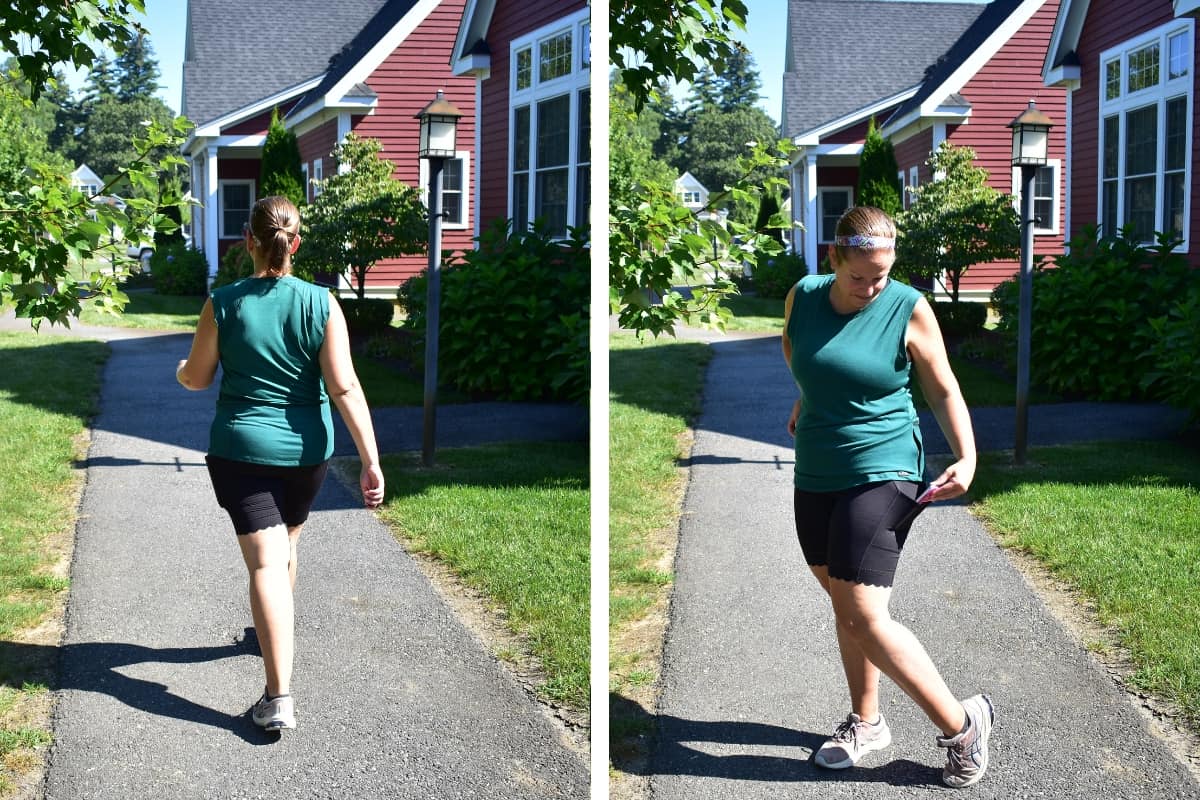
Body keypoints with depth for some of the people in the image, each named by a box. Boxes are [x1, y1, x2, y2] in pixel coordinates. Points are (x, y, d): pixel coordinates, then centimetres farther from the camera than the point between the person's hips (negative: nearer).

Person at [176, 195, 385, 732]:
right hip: (307, 451, 2)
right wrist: (371, 461, -11)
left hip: (241, 450, -2)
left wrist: (180, 370, 26)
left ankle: (279, 697, -17)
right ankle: (274, 632, 51)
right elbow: (344, 388, -12)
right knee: (285, 544, 26)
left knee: (266, 564, -7)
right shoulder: (320, 304, -8)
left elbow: (196, 377, 1)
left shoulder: (223, 304, -9)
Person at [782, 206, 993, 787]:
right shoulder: (803, 298, -1)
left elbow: (943, 389, -2)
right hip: (815, 477, 5)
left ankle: (962, 724, 0)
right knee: (843, 605, 13)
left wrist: (967, 456, -13)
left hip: (881, 473, -5)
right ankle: (865, 722, 31)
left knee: (866, 615, -12)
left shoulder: (908, 308, -10)